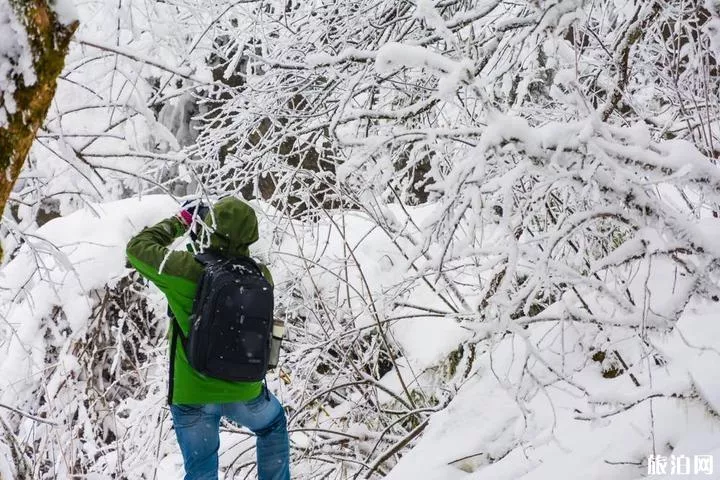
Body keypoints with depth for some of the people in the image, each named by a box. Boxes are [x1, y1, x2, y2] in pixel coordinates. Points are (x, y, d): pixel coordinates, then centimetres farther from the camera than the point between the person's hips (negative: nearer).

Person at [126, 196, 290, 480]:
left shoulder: (189, 270, -23)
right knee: (273, 425, 33)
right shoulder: (259, 275, -13)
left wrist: (180, 222, 3)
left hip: (193, 394, -2)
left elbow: (138, 247, -8)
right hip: (245, 392, 2)